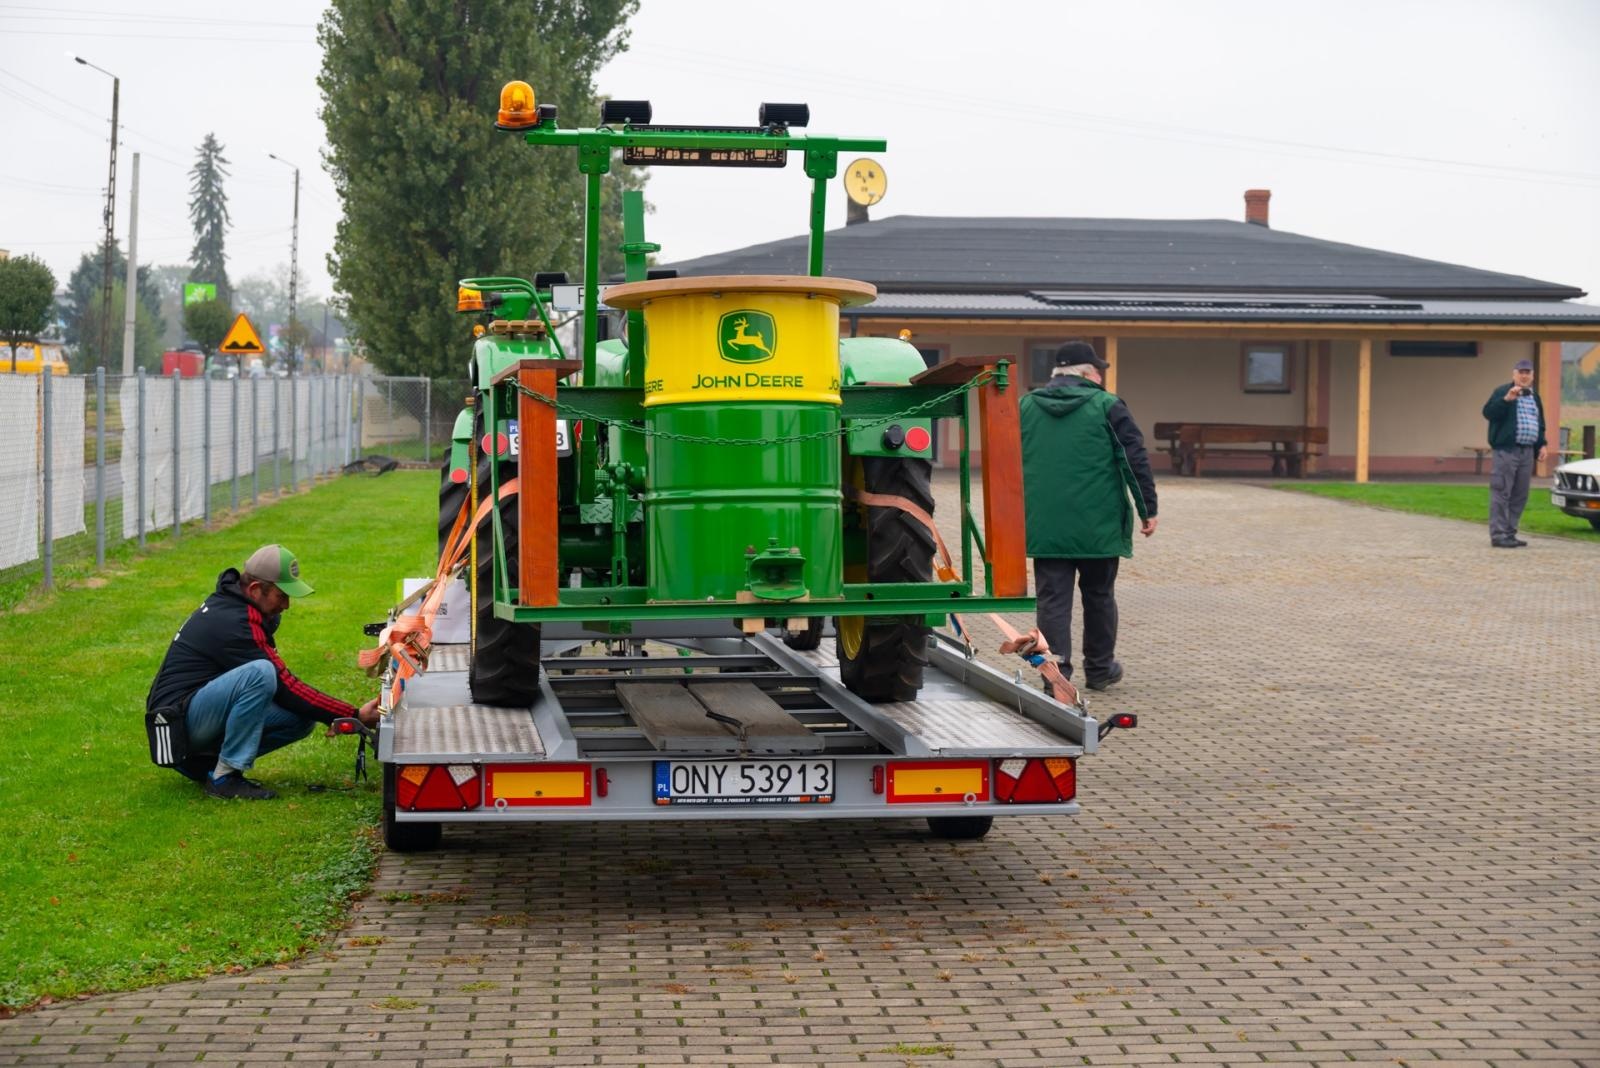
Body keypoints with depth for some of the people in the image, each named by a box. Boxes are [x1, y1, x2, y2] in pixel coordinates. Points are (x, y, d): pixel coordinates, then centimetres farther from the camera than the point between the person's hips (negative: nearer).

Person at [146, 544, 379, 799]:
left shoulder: (232, 604, 9)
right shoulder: (234, 623, -21)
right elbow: (284, 687, -21)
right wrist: (353, 716, -20)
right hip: (178, 718, -10)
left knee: (303, 718, -1)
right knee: (260, 674, -32)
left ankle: (205, 761, 7)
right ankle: (224, 777, -21)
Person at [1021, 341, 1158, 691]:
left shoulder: (1026, 407, 8)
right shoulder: (1107, 406, -2)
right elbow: (1136, 460, -4)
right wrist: (1148, 509, 2)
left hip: (1045, 526, 2)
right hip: (1098, 527, -2)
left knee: (1053, 598, 2)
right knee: (1099, 596, 13)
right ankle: (1099, 668, 23)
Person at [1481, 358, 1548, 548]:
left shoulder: (1534, 397, 20)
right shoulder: (1502, 392, -3)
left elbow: (1540, 424, 27)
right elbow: (1488, 412, -16)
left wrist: (1541, 445, 16)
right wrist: (1507, 399, -27)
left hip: (1527, 452, 7)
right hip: (1506, 450, -7)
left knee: (1519, 496, 8)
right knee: (1502, 493, -9)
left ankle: (1510, 533, 15)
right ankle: (1498, 535, -8)